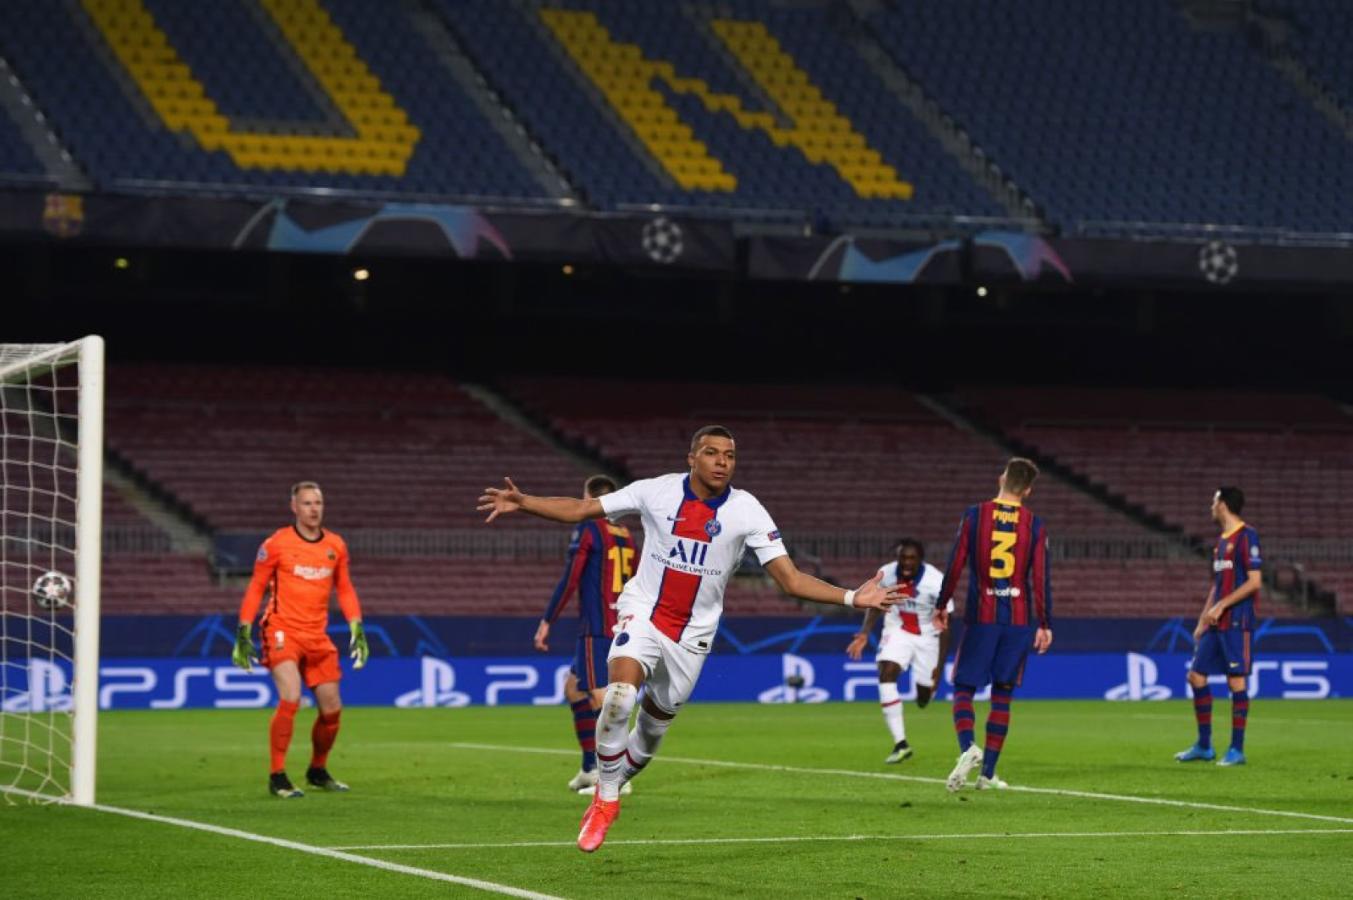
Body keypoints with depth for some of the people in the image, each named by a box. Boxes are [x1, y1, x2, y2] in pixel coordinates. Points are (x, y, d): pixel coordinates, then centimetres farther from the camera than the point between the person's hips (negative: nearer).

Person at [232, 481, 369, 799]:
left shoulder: (335, 546, 6)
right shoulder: (276, 544, -6)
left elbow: (344, 589, 15)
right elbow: (255, 588, 0)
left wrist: (356, 629, 6)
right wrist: (243, 634, -4)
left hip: (318, 636, 5)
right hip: (282, 631, -5)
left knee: (332, 708, 5)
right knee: (290, 699, -22)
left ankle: (318, 772, 28)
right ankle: (277, 777, -13)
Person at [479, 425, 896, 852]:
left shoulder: (746, 511, -8)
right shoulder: (657, 491, -8)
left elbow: (791, 579, -9)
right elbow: (580, 510, -3)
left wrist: (852, 597, -21)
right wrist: (522, 502, -16)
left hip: (692, 633, 2)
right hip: (643, 613, -2)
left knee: (652, 729, 9)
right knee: (620, 696, -27)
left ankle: (608, 791, 37)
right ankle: (606, 798, -8)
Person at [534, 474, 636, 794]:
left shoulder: (588, 530, -7)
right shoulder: (626, 535, 15)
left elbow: (569, 581, -12)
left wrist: (547, 622, -8)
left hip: (596, 630, -8)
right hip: (622, 628, 8)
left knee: (599, 697, -10)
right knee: (573, 689, 18)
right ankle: (591, 768, 18)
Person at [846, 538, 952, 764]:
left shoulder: (936, 582, -27)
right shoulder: (886, 574, -17)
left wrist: (940, 666, -21)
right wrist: (865, 632, -10)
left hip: (927, 635, -2)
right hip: (897, 631, 2)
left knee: (923, 699, 6)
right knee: (886, 674, -25)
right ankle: (900, 743, -24)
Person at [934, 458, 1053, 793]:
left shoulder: (974, 515, -2)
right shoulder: (1034, 525, 1)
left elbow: (955, 564, -2)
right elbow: (1041, 577, -1)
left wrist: (942, 606, 9)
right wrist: (1045, 624, 5)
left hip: (981, 617, -1)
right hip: (1020, 620, 1)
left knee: (964, 688, 5)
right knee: (1002, 695, 9)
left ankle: (967, 747, -23)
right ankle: (988, 773, 7)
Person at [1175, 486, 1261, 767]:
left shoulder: (1246, 537, -9)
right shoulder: (1221, 541, 17)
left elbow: (1254, 581, -16)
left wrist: (1221, 606, -17)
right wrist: (1202, 621, 18)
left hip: (1236, 623, -9)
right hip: (1215, 625, 9)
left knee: (1237, 681, -6)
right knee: (1196, 676, 7)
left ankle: (1237, 750, -1)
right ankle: (1204, 746, 15)